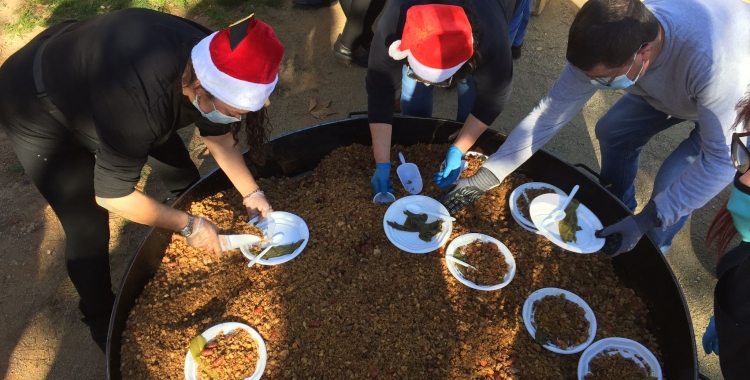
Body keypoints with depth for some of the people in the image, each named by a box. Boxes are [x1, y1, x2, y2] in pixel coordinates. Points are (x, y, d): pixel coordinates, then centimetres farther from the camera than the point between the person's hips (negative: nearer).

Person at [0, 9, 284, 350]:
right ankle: (102, 322, 23)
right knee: (88, 230, -4)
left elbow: (218, 136, -3)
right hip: (34, 105, -6)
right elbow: (110, 195, -32)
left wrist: (252, 194, -7)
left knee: (181, 172, 10)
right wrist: (189, 225, -24)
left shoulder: (210, 64, -22)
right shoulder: (137, 103, -45)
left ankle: (206, 243, 41)